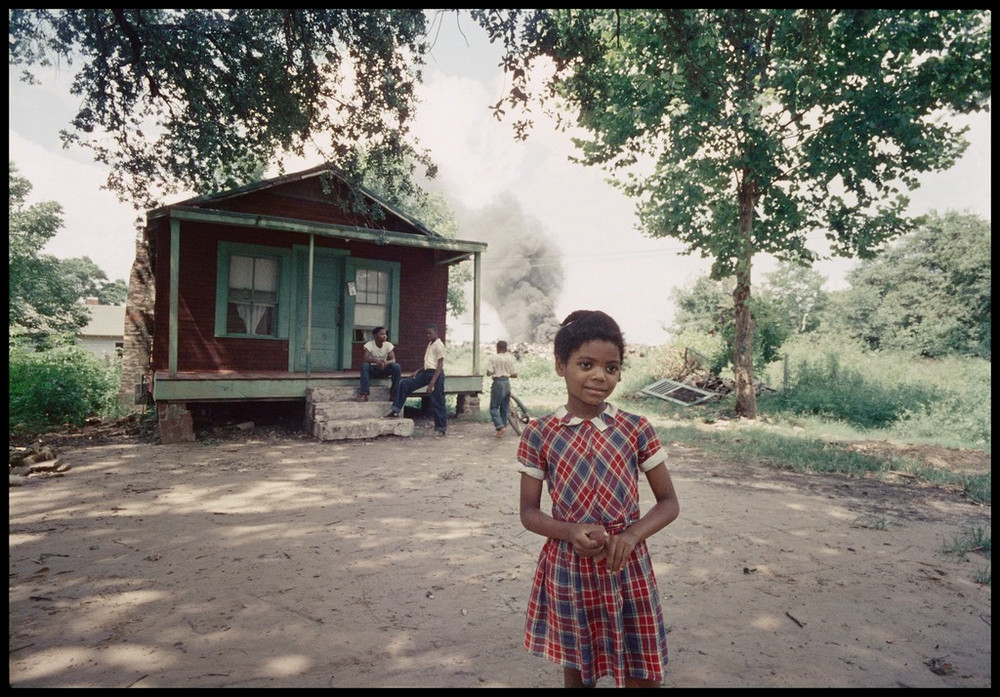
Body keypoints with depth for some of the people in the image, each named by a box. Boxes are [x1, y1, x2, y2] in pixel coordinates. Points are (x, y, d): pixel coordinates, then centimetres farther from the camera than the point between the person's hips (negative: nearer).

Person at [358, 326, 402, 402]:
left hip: (384, 369, 2)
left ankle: (393, 394, -18)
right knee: (364, 365, -34)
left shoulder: (388, 345, -5)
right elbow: (365, 359, -28)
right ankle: (364, 394, -33)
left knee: (397, 367, -25)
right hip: (372, 369, -2)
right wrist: (376, 361, -48)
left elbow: (393, 360, -15)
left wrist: (387, 363, -40)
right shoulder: (369, 344, -13)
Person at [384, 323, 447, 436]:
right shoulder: (430, 344, 15)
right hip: (426, 372, 9)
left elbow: (440, 365, -17)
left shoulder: (439, 345, -12)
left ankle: (441, 428, 9)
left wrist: (432, 382, -23)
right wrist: (418, 371, 11)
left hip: (436, 374, -9)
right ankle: (396, 410, 3)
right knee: (404, 383, -1)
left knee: (437, 402, -2)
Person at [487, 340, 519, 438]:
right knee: (505, 408, 14)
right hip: (507, 383, 4)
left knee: (494, 407, 1)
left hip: (498, 383, -4)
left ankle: (500, 426, -16)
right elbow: (515, 375, 1)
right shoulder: (511, 358, 2)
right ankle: (503, 426, 17)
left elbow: (489, 373, -13)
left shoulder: (492, 358, -7)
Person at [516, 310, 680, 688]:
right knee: (577, 670, 17)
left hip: (627, 568, 1)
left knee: (643, 675, 11)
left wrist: (631, 535, -19)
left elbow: (669, 503, -1)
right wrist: (571, 532, -21)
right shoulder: (539, 434, -9)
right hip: (568, 568, 0)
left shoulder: (636, 429, -7)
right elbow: (529, 511, -2)